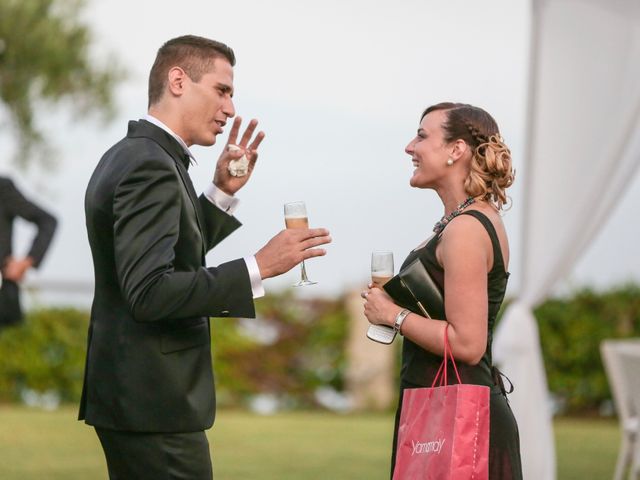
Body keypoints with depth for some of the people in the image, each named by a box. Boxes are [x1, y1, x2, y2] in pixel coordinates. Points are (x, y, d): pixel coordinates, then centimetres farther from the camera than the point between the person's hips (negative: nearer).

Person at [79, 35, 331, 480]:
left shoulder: (129, 155, 14)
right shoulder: (150, 166, -17)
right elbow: (148, 292, -26)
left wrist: (223, 192, 10)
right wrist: (258, 267, -24)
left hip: (129, 392, 10)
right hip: (155, 403, -10)